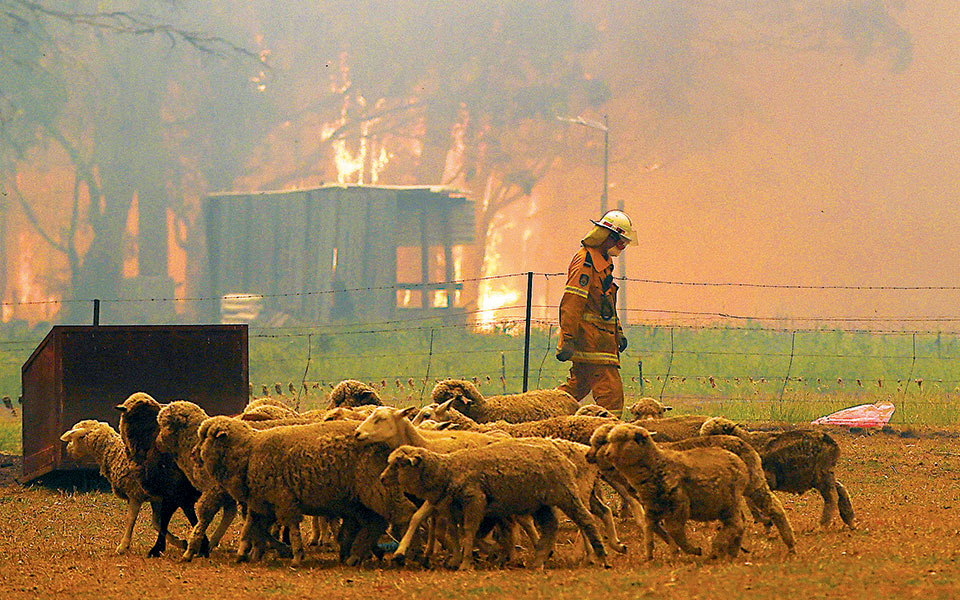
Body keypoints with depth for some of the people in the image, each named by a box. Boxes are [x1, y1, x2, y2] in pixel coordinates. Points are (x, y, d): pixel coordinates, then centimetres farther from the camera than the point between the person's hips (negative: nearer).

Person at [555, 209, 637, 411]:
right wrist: (568, 340, -25)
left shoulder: (602, 262, 20)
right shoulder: (585, 262, -14)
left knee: (579, 386, 17)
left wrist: (618, 332, 25)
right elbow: (571, 303, -20)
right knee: (611, 394, -13)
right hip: (590, 340, -11)